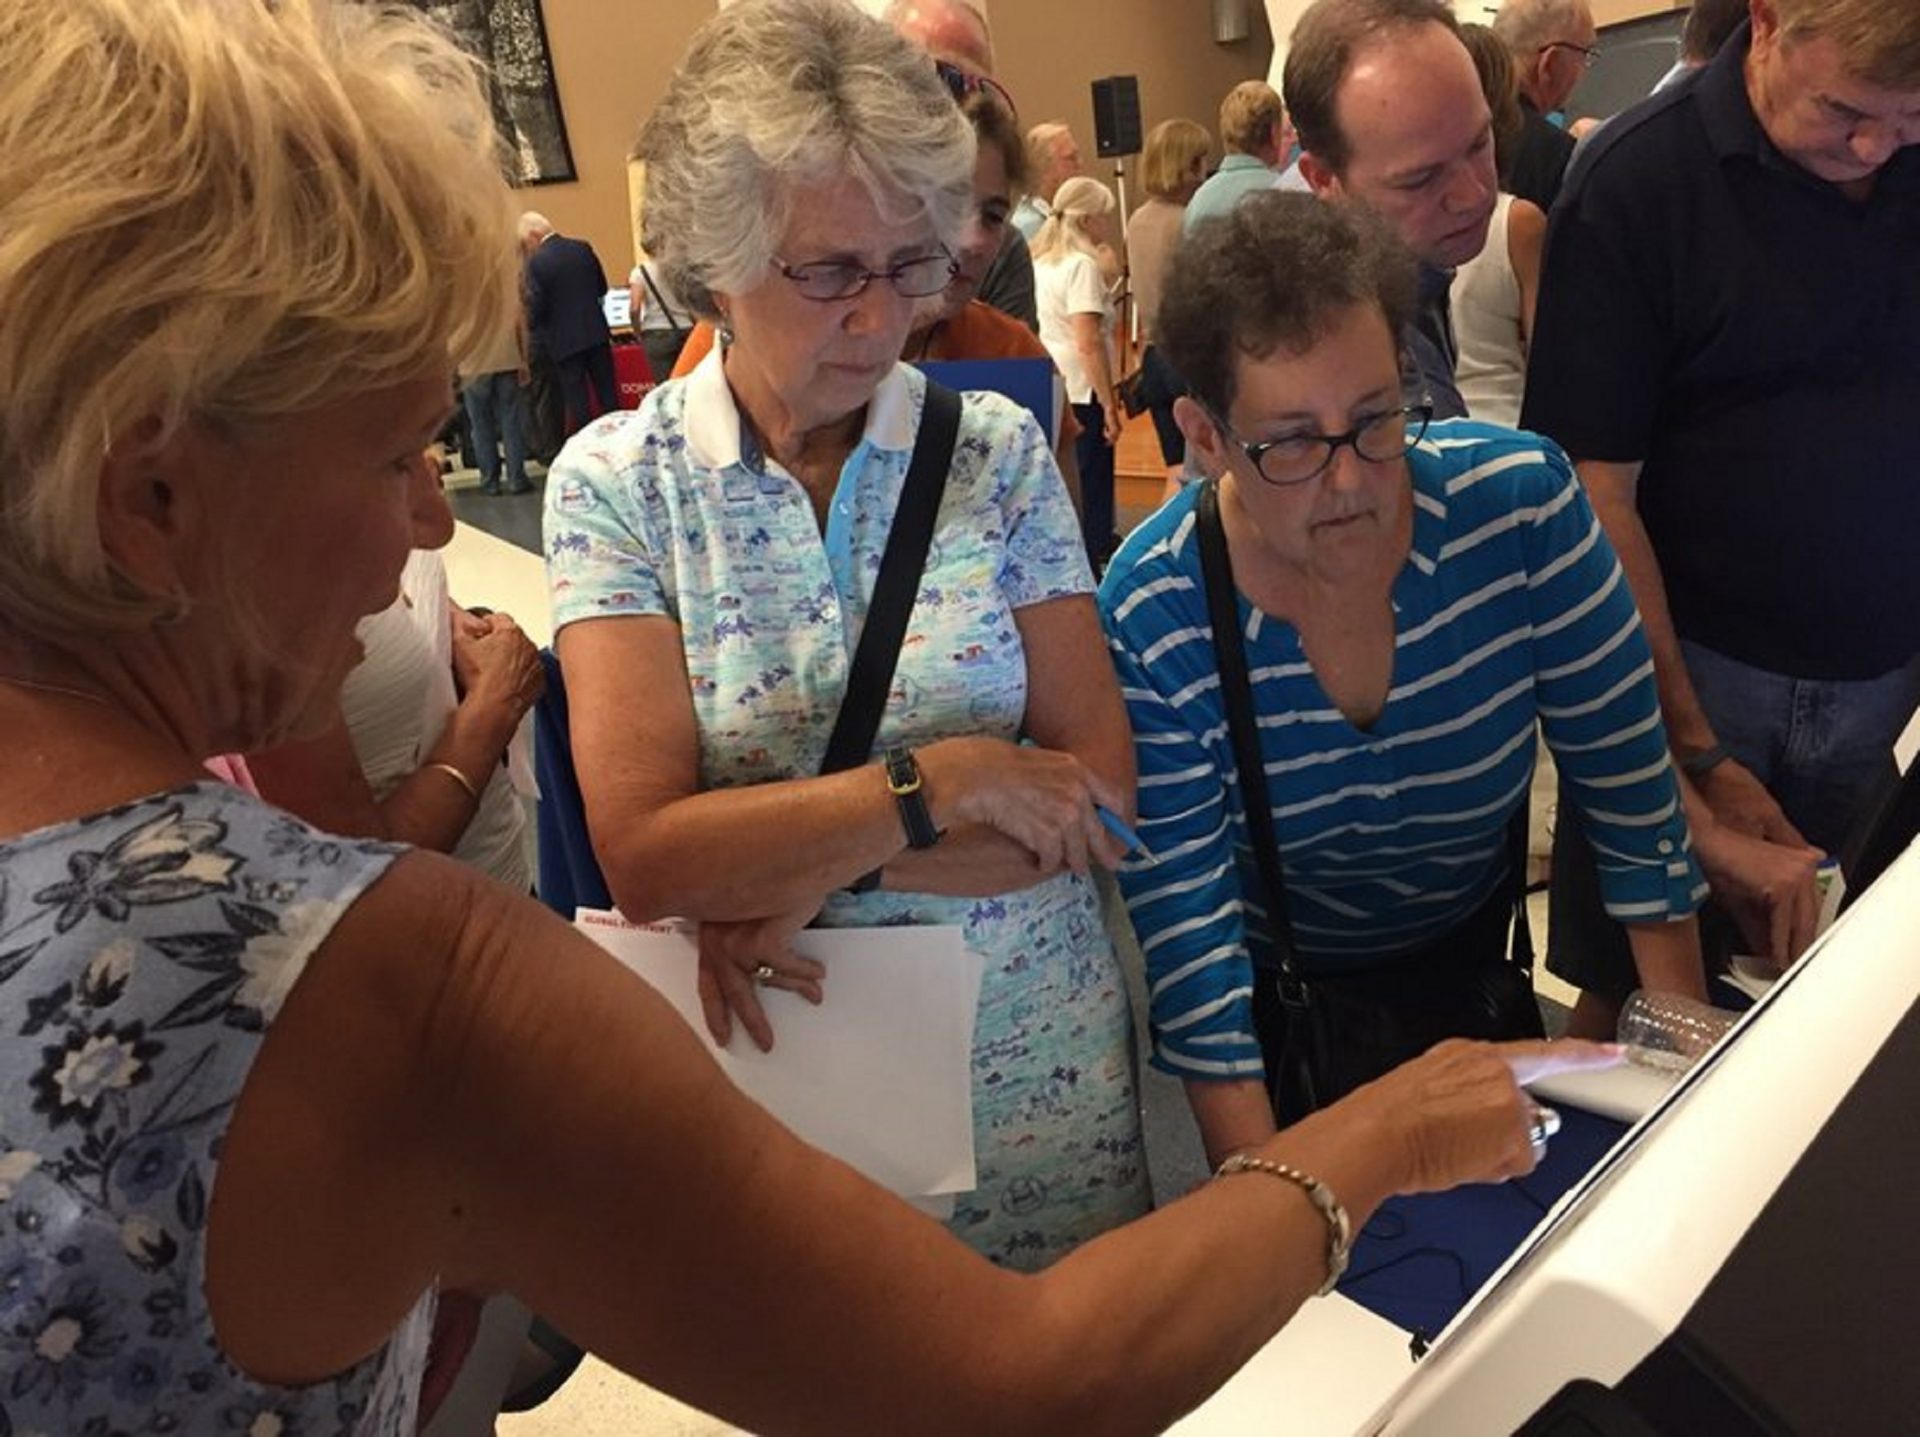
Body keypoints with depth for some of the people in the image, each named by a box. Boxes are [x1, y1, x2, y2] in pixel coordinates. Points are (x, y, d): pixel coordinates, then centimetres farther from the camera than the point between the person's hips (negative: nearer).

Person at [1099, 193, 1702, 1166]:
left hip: (1472, 952, 3)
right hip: (1277, 1003, -2)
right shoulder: (1150, 621, -29)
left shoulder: (1522, 506, -25)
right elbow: (1184, 926, -26)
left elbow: (1628, 787, -16)